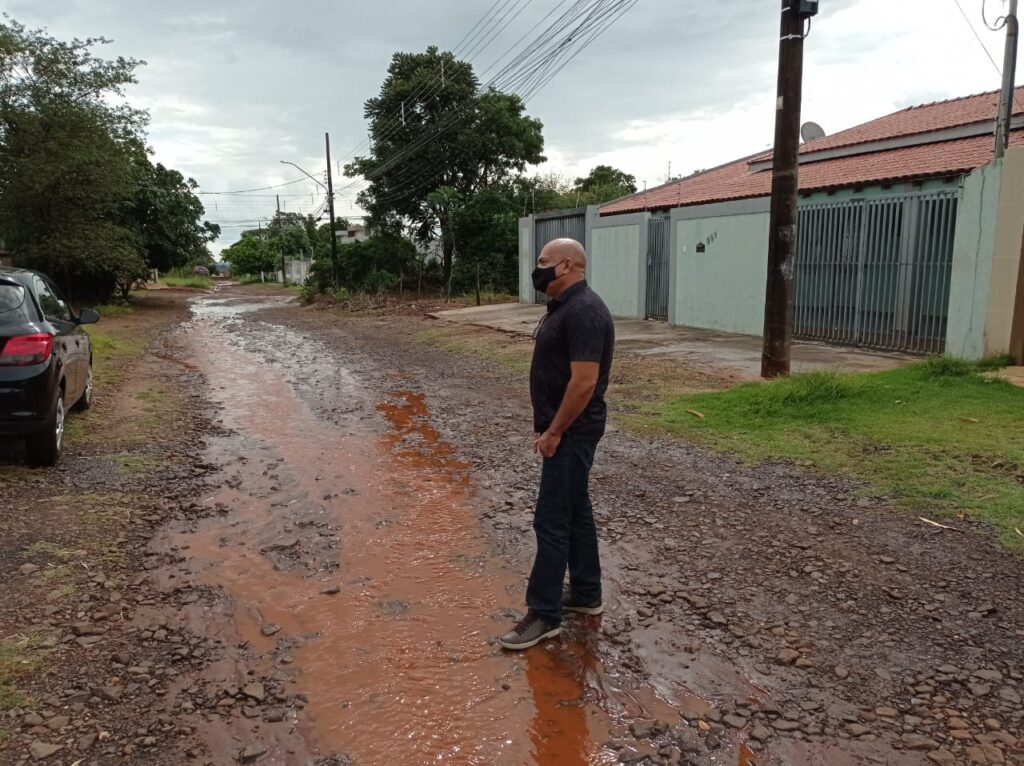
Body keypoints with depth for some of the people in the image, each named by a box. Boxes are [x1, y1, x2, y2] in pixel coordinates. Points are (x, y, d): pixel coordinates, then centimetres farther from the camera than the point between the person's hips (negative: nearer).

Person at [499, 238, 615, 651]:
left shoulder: (584, 311, -21)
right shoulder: (563, 306, 12)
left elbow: (584, 381, -26)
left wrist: (554, 432, -19)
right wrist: (547, 426, 17)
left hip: (571, 432, -10)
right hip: (564, 429, 10)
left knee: (552, 520, -4)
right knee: (575, 510, 17)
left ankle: (543, 614, 6)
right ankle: (586, 594, 30)